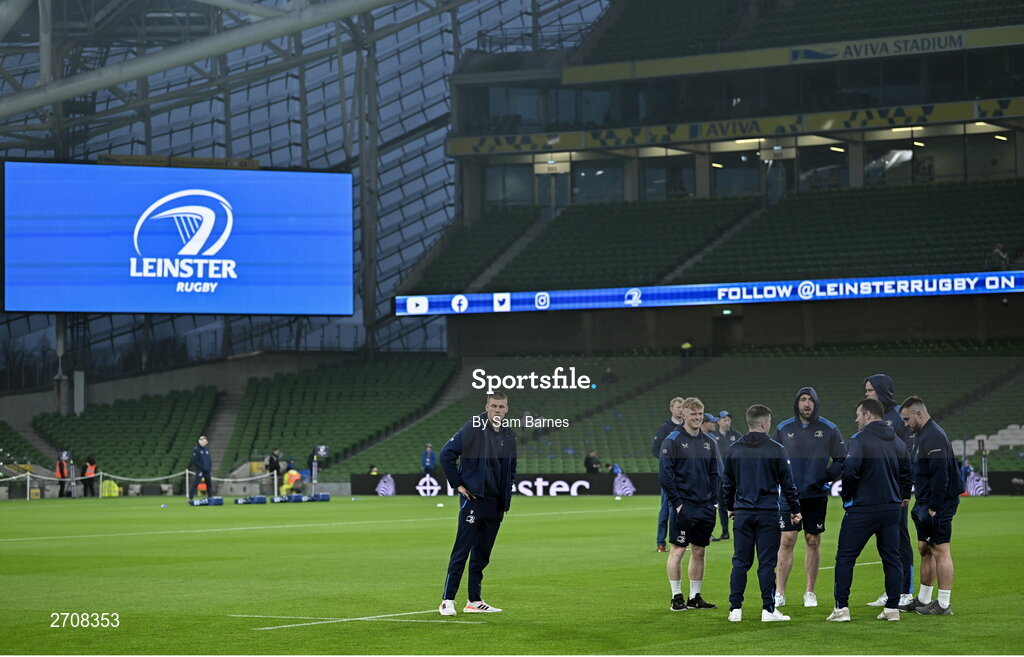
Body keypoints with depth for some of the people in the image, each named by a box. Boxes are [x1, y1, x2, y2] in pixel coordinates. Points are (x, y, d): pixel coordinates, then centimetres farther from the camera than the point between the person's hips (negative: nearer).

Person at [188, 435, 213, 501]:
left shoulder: (207, 449, 13)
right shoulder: (196, 450, -6)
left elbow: (210, 459, 18)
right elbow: (194, 461, -11)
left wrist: (210, 467, 4)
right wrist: (201, 467, -14)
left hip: (207, 471, 7)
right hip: (199, 470, -7)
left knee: (209, 484, 11)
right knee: (195, 483, -12)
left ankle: (210, 497, 21)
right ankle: (190, 497, -14)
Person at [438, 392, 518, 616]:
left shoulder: (510, 437, 12)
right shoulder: (473, 428, -8)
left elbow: (512, 470, 25)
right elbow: (447, 453, -10)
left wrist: (507, 496, 14)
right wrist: (457, 484, -9)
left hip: (496, 505, 6)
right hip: (473, 499, -6)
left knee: (482, 554, 10)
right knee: (462, 551, -8)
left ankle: (475, 601, 16)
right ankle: (447, 600, -5)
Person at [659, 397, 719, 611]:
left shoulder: (708, 442, 12)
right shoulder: (672, 440, -6)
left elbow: (714, 474, 17)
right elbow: (664, 474, -9)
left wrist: (713, 501, 6)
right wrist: (677, 502, -13)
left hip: (705, 508, 6)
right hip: (683, 507, -6)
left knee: (699, 551, 9)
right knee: (677, 551, -4)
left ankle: (695, 597, 16)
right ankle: (677, 598, 1)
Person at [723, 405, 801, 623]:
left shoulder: (734, 449, 5)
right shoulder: (775, 449, -6)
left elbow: (727, 482, 13)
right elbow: (788, 482, -2)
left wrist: (730, 507, 27)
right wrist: (795, 510, 9)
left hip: (742, 514, 3)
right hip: (767, 513, -3)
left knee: (740, 562, 7)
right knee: (767, 562, 0)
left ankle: (735, 608, 5)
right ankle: (768, 609, 0)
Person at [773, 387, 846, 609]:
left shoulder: (829, 430, 2)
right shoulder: (783, 429, 5)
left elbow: (842, 460, 7)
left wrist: (827, 477, -7)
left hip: (816, 496, 0)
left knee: (813, 542, 5)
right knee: (787, 541, -5)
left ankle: (810, 592, 13)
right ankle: (780, 593, -1)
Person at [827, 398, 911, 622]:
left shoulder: (860, 439, -11)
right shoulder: (898, 442, 11)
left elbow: (850, 471, -20)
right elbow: (906, 473, 15)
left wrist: (847, 497, -5)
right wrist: (903, 496, 27)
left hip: (862, 510, -6)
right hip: (891, 508, 6)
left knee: (845, 557, 2)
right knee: (891, 558, 10)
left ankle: (841, 608, -2)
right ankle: (892, 608, 8)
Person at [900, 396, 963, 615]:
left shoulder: (934, 437, -17)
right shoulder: (923, 435, 17)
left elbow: (940, 474, -24)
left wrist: (934, 507, -23)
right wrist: (922, 505, 16)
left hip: (938, 505, -11)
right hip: (926, 505, 11)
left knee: (940, 551, -7)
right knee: (925, 550, 15)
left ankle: (943, 605, -5)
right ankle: (923, 600, 22)